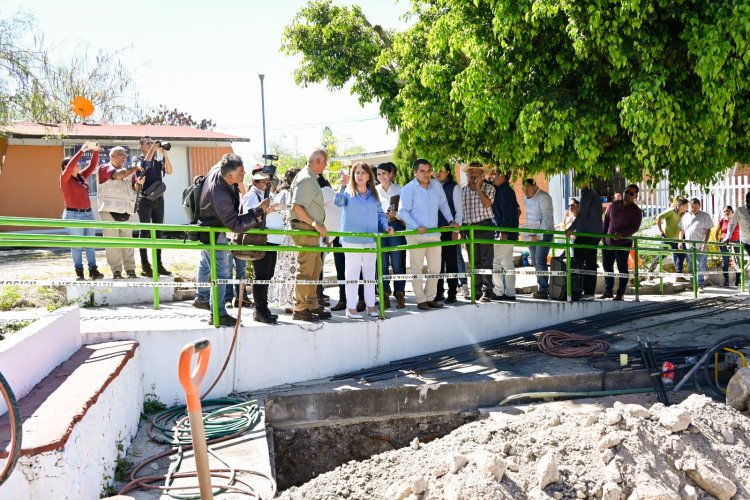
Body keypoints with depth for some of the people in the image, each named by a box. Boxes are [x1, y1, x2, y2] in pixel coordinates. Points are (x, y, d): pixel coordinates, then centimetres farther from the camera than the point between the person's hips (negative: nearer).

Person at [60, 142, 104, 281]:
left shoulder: (82, 176, 13)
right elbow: (71, 166, -21)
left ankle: (93, 270, 6)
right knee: (77, 245, -2)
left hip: (88, 213, 6)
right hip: (74, 215, -6)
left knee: (91, 244, 4)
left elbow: (92, 165, 14)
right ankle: (79, 272, 3)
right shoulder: (65, 178, -5)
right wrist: (82, 151, -22)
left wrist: (95, 151, 0)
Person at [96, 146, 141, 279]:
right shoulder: (104, 169, 2)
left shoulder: (128, 172, 19)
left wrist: (139, 183, -7)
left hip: (126, 212, 5)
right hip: (109, 211, -5)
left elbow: (134, 189, 14)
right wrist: (134, 168, -7)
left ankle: (130, 269, 6)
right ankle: (116, 271, 0)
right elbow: (119, 175, -17)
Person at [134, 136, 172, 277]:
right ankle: (145, 266, -4)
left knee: (158, 232, 7)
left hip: (158, 199, 5)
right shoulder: (138, 159, 3)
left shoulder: (157, 160, 14)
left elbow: (169, 171, -1)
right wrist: (153, 149, -18)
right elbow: (143, 167, -19)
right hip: (145, 199, -5)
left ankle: (158, 264, 12)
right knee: (145, 232, -5)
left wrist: (164, 153, -8)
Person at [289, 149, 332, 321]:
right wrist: (315, 223, -22)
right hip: (305, 229, -11)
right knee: (305, 270, -6)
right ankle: (299, 309, 0)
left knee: (315, 268, 16)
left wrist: (319, 225, 21)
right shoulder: (305, 179, -15)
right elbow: (296, 207, -23)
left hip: (312, 230, 11)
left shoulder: (312, 178, 17)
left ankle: (312, 305, 25)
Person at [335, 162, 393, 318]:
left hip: (371, 239, 4)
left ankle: (370, 305, 19)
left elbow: (380, 214, 15)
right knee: (352, 273, -2)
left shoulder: (373, 195, 12)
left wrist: (386, 226, -2)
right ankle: (351, 307, 2)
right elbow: (338, 202, -22)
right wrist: (343, 186, -37)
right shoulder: (348, 192, -1)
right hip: (352, 240, -4)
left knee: (370, 273, 10)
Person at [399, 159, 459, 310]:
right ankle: (421, 300, 12)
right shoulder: (408, 189, -9)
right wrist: (417, 227, -22)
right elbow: (403, 212, -12)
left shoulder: (436, 185, 6)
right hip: (416, 235, -5)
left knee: (435, 268, 9)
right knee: (417, 269, 2)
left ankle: (430, 298, 22)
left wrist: (451, 220, 11)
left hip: (434, 234, 5)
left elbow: (443, 205, 19)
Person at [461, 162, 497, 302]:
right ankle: (477, 290, 14)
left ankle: (487, 291, -7)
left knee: (486, 261, -7)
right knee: (474, 261, 8)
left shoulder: (488, 187, 2)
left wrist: (478, 188, -11)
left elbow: (487, 204, -15)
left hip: (484, 226, -4)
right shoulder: (463, 190, 12)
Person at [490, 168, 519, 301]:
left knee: (493, 261, -9)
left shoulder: (505, 191, -13)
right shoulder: (507, 190, 18)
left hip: (505, 234, -10)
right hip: (508, 234, 10)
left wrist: (504, 232, -23)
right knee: (507, 264, 11)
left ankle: (498, 292, -8)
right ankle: (510, 293, 15)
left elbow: (507, 213, -20)